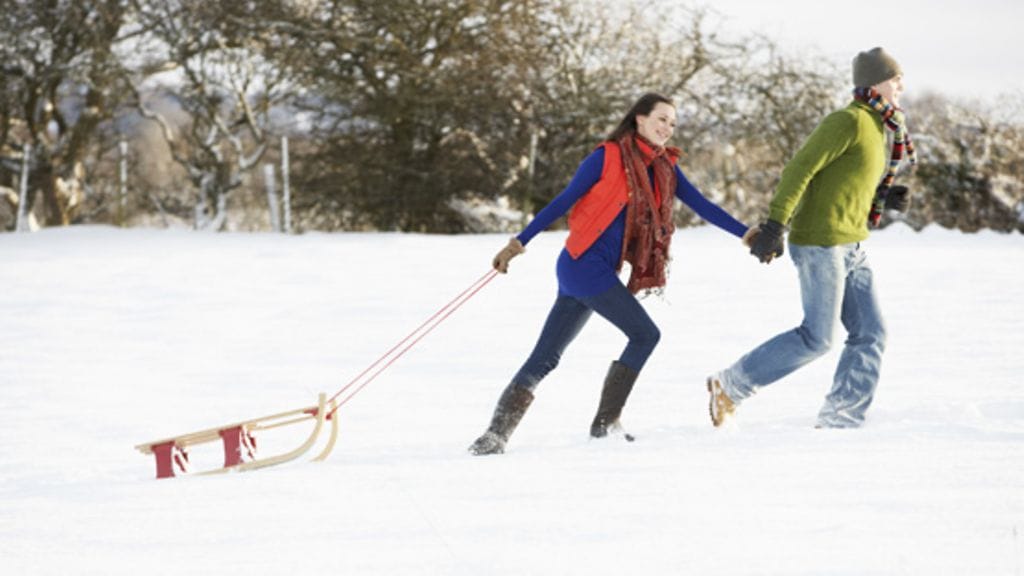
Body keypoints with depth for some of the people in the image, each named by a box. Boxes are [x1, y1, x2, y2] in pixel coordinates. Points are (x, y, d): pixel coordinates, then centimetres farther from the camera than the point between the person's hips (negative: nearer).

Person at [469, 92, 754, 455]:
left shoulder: (664, 169, 13)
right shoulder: (608, 157, -7)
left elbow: (702, 206, 14)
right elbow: (563, 203, -6)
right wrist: (519, 242, -9)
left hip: (603, 272, 7)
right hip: (586, 264, -7)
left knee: (546, 357, 3)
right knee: (645, 334, -7)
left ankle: (495, 435, 1)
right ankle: (605, 422, -1)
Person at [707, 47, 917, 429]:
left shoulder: (874, 129, 17)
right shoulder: (847, 122, -13)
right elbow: (800, 169, -20)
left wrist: (884, 199, 7)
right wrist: (774, 225, -26)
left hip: (851, 248, 10)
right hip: (821, 243, -10)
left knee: (870, 335, 3)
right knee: (816, 339, -8)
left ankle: (841, 420, 6)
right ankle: (730, 386, 2)